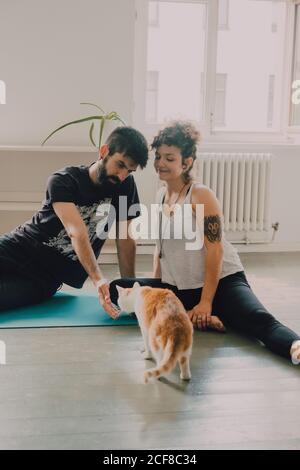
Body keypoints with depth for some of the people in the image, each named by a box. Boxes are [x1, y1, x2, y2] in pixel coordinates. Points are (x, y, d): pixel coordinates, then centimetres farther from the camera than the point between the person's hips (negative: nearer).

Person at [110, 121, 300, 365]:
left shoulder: (201, 195, -11)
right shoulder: (162, 195, 10)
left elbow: (214, 249, -16)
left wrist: (206, 302, -19)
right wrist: (154, 288, 10)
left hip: (221, 281, -7)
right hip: (177, 288, 7)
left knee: (259, 320, -35)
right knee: (117, 289, -9)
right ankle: (185, 315, -20)